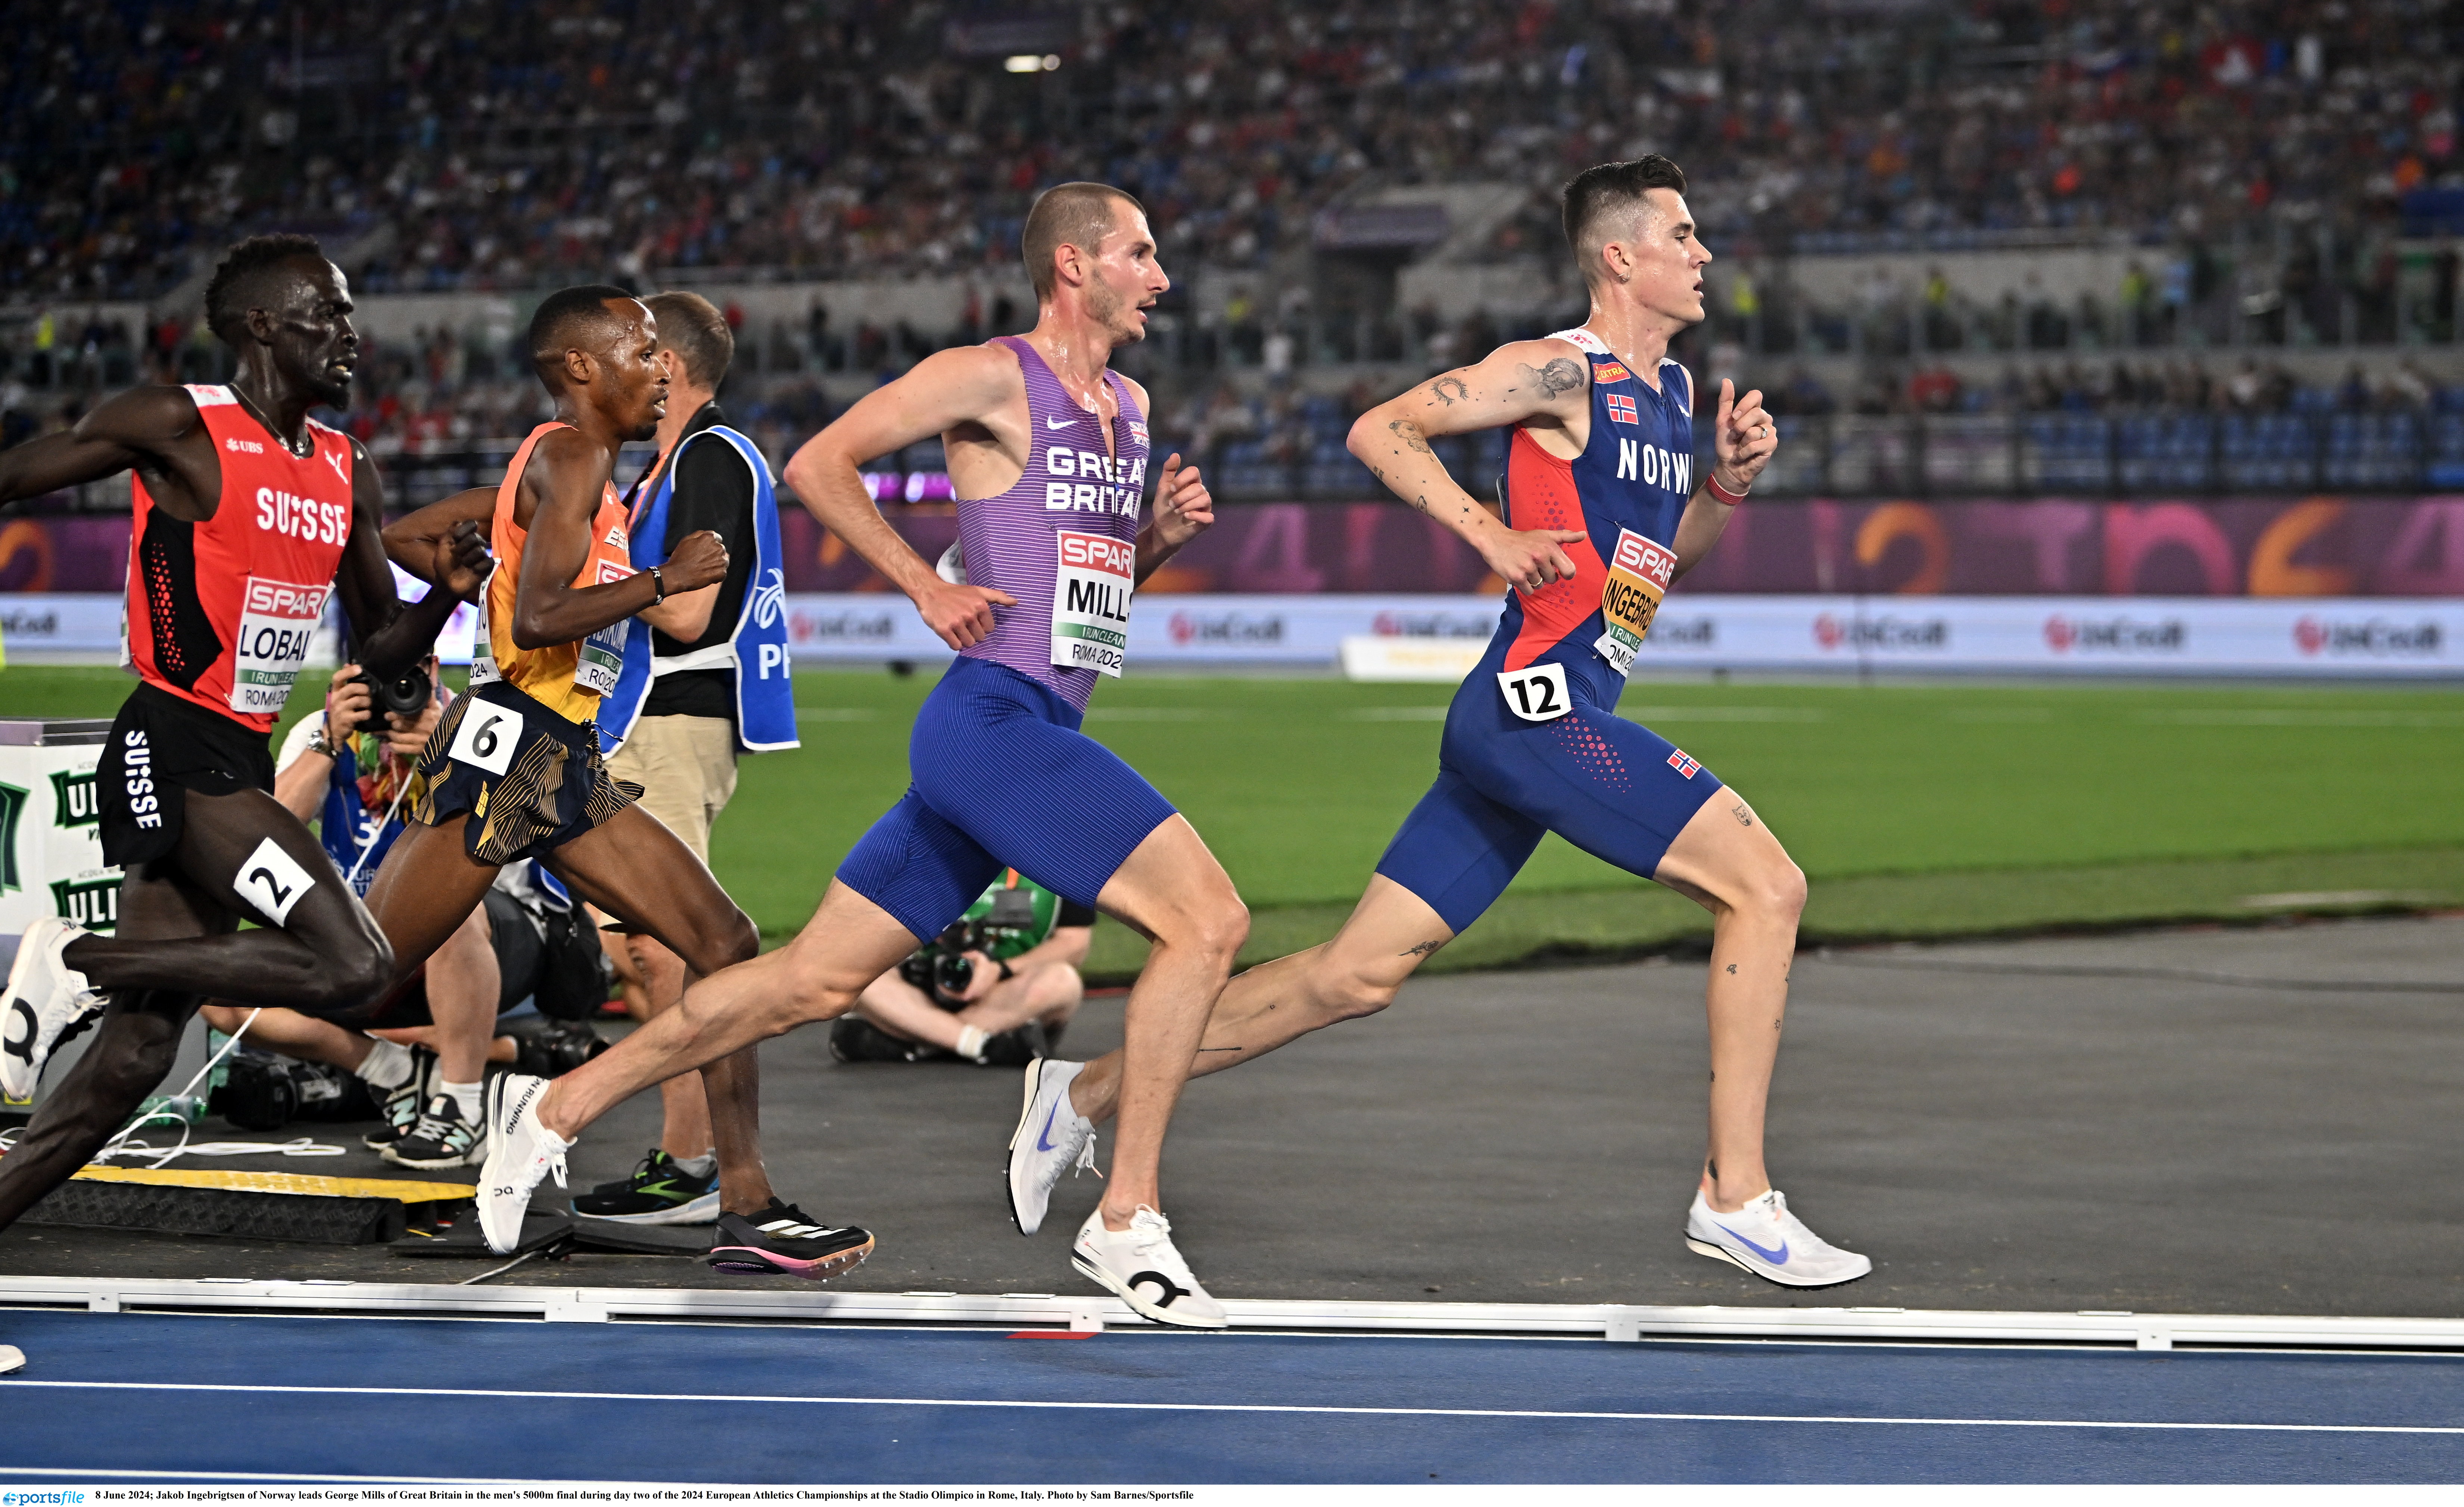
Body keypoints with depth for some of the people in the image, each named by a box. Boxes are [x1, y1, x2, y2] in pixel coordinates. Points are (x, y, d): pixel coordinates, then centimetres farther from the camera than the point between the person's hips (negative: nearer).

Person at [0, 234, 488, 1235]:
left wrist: (445, 592, 0)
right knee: (353, 966, -21)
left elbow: (382, 651, 21)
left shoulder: (349, 475, 15)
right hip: (173, 750, -8)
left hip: (238, 765, 8)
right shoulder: (177, 428, -7)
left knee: (134, 1056, 5)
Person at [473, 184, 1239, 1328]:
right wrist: (927, 586, -10)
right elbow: (817, 464, -6)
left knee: (814, 980, 11)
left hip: (1036, 737, 9)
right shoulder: (991, 378, -6)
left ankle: (555, 1109, 21)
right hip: (993, 716, -9)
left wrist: (1162, 533, 9)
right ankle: (1126, 1223, -13)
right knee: (1208, 918, -17)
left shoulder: (1128, 406, 20)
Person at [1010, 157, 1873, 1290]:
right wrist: (1492, 535, -18)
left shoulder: (1670, 389, 19)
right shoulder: (1560, 372, -8)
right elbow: (1381, 429, -10)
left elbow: (1667, 552, 29)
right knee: (1765, 886, -13)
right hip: (1534, 705, -9)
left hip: (1518, 727, 9)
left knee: (1357, 976, 9)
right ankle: (1735, 1198, -10)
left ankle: (1088, 1094, 17)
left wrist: (1729, 482, 11)